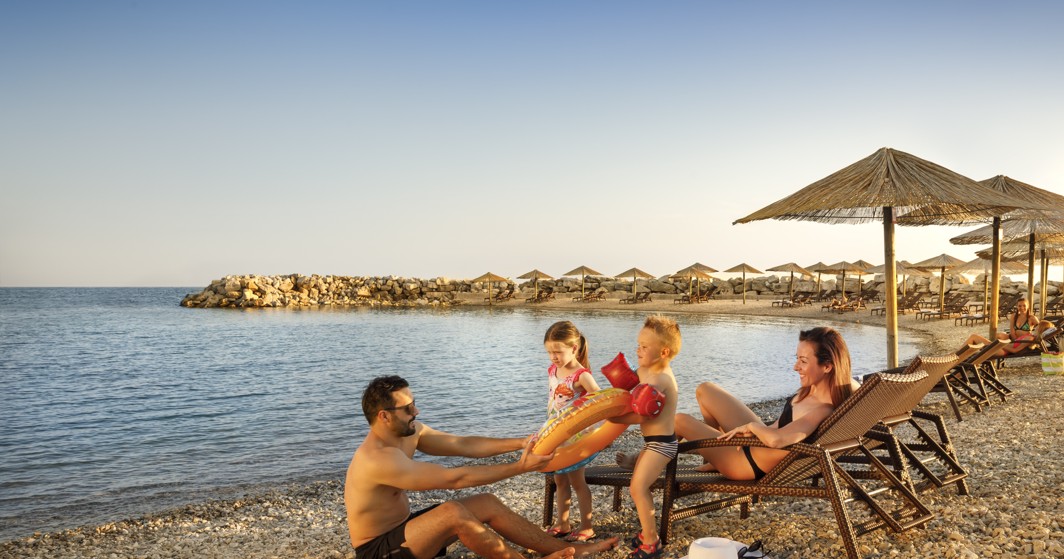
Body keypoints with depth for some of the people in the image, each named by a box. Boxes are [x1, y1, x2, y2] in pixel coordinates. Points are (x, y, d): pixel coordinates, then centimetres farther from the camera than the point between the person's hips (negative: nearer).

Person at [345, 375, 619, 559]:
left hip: (402, 530, 9)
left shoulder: (408, 432, -2)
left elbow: (464, 445, -2)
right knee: (452, 512, -31)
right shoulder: (378, 459, -31)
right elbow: (454, 478, -31)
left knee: (486, 503, -1)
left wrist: (521, 443, -11)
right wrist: (519, 467, -27)